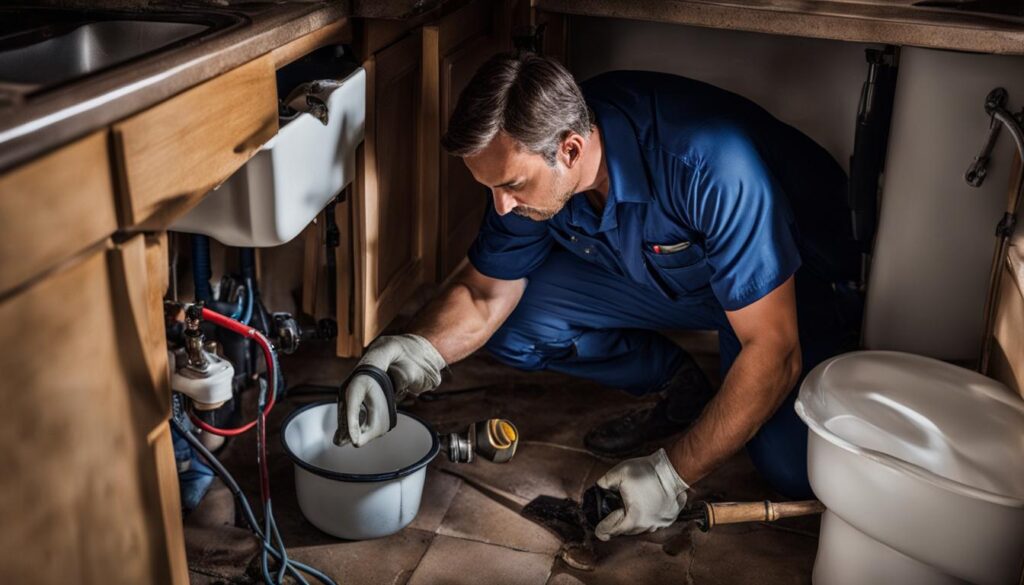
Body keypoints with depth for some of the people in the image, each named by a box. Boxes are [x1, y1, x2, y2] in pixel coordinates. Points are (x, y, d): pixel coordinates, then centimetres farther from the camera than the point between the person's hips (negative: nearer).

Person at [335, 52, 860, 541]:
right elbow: (484, 296, -8)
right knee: (512, 325, -13)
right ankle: (679, 391, 3)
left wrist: (673, 476, -33)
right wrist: (408, 352, -29)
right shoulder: (525, 157, -20)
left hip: (789, 279, -5)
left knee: (791, 466, -27)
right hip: (653, 272, 6)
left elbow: (775, 351, -34)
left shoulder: (711, 167, -40)